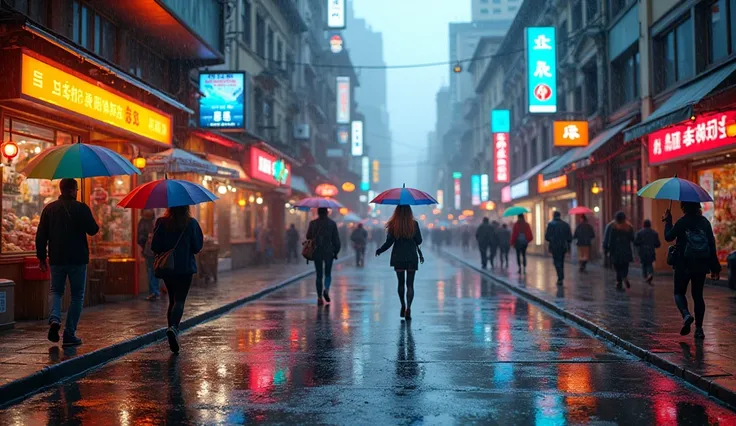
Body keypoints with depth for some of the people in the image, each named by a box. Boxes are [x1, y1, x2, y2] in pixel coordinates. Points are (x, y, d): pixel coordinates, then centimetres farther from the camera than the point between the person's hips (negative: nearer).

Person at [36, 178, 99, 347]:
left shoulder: (49, 208, 4)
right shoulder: (81, 208, -8)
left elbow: (40, 236, 4)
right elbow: (92, 230, -11)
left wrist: (42, 257, 11)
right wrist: (97, 226, 13)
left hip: (56, 259, 3)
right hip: (78, 259, -3)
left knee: (55, 291, 19)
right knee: (77, 296, 7)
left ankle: (54, 319, -10)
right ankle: (69, 335, 4)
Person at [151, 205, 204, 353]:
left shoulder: (162, 223, -2)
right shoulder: (192, 223, -6)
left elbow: (155, 247, -3)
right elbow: (197, 247, -4)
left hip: (167, 268, 3)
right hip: (185, 267, -3)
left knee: (172, 300, 16)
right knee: (179, 300, -3)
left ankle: (173, 335, 18)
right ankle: (173, 327, -29)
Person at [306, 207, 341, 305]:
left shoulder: (313, 223, -1)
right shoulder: (332, 223, -2)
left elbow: (308, 237, 2)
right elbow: (336, 239, -1)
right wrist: (336, 252, 7)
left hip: (317, 253, 1)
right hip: (329, 252, -1)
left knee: (319, 275, 7)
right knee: (328, 274, 13)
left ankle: (319, 297, 2)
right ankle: (326, 289, -14)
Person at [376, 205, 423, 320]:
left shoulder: (393, 225, -6)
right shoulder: (414, 224, -5)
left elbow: (389, 242, -6)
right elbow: (419, 241, -2)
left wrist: (379, 250, 9)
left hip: (398, 258, 1)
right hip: (412, 257, -1)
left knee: (401, 283, 16)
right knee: (410, 284, 0)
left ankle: (403, 307, 22)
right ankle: (408, 308, -13)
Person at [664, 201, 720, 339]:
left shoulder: (681, 222, -10)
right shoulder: (704, 222, 2)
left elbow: (668, 237, -2)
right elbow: (712, 244, 3)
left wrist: (668, 221, 11)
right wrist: (715, 268, 7)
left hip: (684, 265, -4)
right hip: (701, 266, 4)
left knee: (679, 293, 10)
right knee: (698, 295, 12)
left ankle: (686, 315, -19)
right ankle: (699, 328, 9)